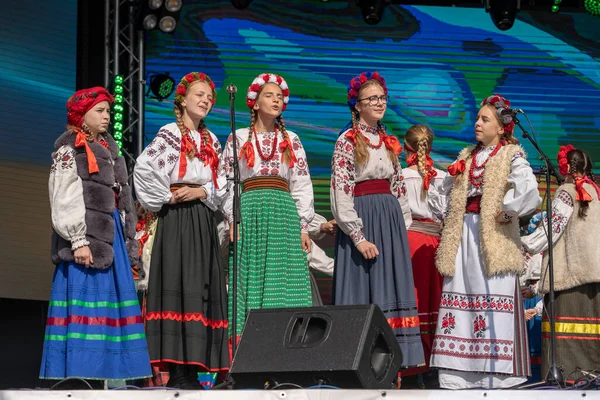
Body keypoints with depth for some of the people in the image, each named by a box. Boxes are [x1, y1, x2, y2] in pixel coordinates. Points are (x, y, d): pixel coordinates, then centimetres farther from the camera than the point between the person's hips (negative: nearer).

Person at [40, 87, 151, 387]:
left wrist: (128, 239, 18)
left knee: (107, 303, 5)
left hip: (112, 235, 8)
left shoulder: (107, 148, 21)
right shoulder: (69, 149, -3)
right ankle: (77, 376, -11)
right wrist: (78, 240, -19)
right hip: (87, 237, -8)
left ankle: (95, 379, 7)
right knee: (84, 300, -11)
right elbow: (66, 201, -11)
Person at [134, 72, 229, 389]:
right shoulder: (170, 134, -2)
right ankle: (179, 370, -14)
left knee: (203, 289, 3)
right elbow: (142, 168, -14)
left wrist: (202, 192, -4)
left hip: (203, 221, 7)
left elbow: (220, 183, 14)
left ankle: (191, 366, 6)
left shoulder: (210, 140, 18)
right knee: (180, 287, -13)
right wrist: (166, 197, -11)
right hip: (177, 219, -7)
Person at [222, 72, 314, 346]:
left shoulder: (291, 140, 16)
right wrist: (232, 220, -4)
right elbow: (228, 182, 7)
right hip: (250, 211, -1)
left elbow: (302, 184, 12)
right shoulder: (238, 138, 11)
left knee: (284, 280, -6)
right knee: (250, 280, -7)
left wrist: (303, 226, 3)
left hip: (285, 212, 1)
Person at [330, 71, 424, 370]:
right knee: (362, 291, -6)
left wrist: (402, 227, 9)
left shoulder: (389, 143, 15)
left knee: (389, 290, 3)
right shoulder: (347, 141, -4)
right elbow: (341, 192, -10)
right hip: (362, 218, -6)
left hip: (391, 221, 6)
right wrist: (358, 236, -16)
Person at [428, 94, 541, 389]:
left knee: (493, 297, -9)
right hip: (463, 236, 6)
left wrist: (505, 212, -17)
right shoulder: (466, 157, 19)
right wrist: (447, 214, 16)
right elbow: (442, 192, 28)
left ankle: (495, 371, -8)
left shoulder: (511, 156, -2)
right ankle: (460, 372, 4)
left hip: (492, 238, -6)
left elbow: (527, 189, -20)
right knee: (460, 297, 2)